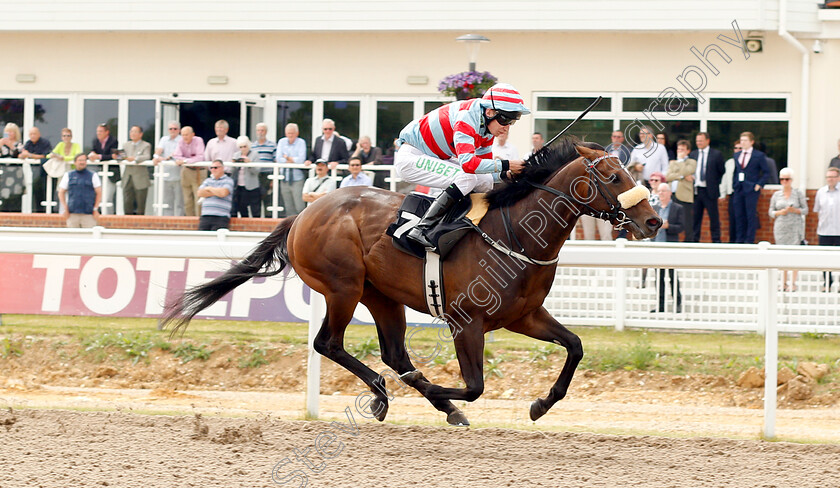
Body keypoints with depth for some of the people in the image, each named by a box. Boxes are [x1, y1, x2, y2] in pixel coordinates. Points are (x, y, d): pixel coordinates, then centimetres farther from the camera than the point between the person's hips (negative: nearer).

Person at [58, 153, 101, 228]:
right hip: (72, 214, 1)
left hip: (88, 215, -1)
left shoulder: (93, 176, 7)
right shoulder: (68, 175, 11)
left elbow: (99, 193, 5)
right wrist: (65, 209, 3)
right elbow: (61, 192, 13)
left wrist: (95, 209, -3)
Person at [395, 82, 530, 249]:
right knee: (466, 178, -28)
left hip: (436, 159, 10)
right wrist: (505, 165, -36)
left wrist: (505, 175, -13)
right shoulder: (466, 119, -29)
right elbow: (468, 163, -40)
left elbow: (484, 164, 7)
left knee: (485, 182, 4)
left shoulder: (487, 127, 1)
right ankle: (422, 229, -30)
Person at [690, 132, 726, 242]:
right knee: (695, 216, 5)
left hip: (709, 191, -4)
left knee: (714, 216, 0)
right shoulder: (693, 154, 13)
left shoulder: (716, 154, 0)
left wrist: (714, 183, -3)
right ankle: (694, 239, 11)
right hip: (695, 190, 4)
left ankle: (716, 239, 5)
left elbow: (722, 171, 3)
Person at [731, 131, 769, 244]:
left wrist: (759, 185, -9)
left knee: (751, 215, -5)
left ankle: (750, 240, -2)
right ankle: (739, 240, 11)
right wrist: (734, 185, 10)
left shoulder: (759, 155, -1)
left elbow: (765, 173, 0)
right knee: (739, 215, 6)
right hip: (738, 190, 5)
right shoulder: (737, 155, 16)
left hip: (751, 189, -5)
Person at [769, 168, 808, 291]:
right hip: (781, 227, 2)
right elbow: (771, 212, 12)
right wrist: (779, 212, -9)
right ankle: (783, 283, 9)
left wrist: (795, 210, -14)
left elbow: (805, 210, 4)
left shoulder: (798, 193, 3)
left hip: (795, 227, -2)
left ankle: (793, 283, -5)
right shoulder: (776, 195, 9)